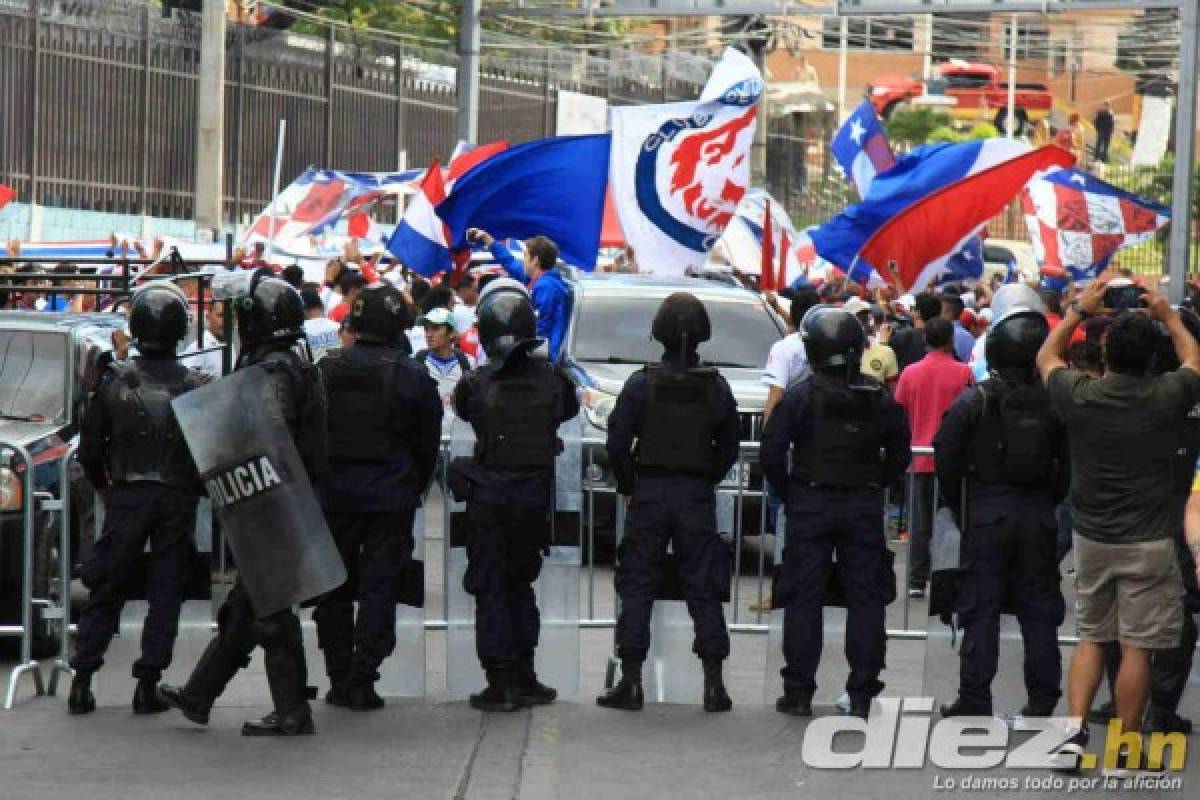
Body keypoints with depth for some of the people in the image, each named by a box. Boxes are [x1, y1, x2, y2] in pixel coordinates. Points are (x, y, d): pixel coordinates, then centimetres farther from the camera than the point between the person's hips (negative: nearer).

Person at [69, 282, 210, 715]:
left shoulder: (114, 379, -3)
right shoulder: (196, 386, -4)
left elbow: (89, 447, 1)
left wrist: (104, 485, 18)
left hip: (127, 497, 0)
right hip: (178, 501, 0)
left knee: (105, 590, 8)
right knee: (165, 593, 6)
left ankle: (81, 681, 5)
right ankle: (148, 684, 3)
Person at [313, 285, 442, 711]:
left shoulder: (325, 370, 0)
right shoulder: (412, 376, -6)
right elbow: (428, 444, 1)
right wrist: (414, 488, 14)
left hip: (333, 495, 2)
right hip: (391, 496, -2)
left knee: (333, 588, 11)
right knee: (379, 589, 1)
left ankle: (339, 680, 13)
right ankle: (362, 682, -4)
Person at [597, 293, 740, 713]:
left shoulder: (642, 384, -6)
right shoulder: (715, 387, 0)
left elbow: (617, 443, -6)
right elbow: (729, 448, 5)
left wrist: (628, 485, 7)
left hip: (650, 493, -1)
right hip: (697, 497, 2)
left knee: (637, 588, 4)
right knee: (703, 590, 5)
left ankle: (631, 682, 0)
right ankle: (714, 685, 2)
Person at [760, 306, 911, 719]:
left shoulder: (799, 397, -8)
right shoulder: (879, 399, 0)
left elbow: (771, 453, -8)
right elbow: (900, 455, 5)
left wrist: (788, 493, 5)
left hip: (811, 505, -2)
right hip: (864, 507, 2)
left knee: (803, 599, 5)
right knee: (865, 600, 7)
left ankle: (799, 692, 5)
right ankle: (861, 694, 5)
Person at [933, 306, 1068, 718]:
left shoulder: (973, 401, -7)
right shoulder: (1054, 403, -1)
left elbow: (946, 459, -6)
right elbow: (1069, 464, 2)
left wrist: (958, 506, 7)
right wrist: (1049, 501, 14)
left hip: (987, 514, -2)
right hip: (1039, 515, 2)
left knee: (981, 609, 3)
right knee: (1039, 611, 9)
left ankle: (974, 701, 4)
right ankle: (1042, 703, 11)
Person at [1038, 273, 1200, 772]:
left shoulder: (1080, 396, -8)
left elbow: (1046, 357, 15)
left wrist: (1079, 310, 22)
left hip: (1092, 538, 3)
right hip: (1148, 543, -3)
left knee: (1091, 636, 17)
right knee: (1137, 647, 3)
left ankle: (1073, 730, 4)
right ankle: (1124, 751, 8)